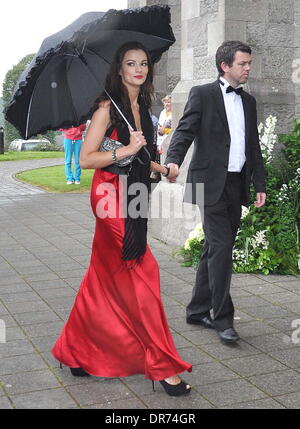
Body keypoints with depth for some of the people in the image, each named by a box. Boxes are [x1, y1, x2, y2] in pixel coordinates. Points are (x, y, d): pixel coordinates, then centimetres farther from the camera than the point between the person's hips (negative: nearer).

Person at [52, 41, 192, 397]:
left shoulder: (141, 107, 15)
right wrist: (126, 150, -22)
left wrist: (161, 168, 19)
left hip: (130, 195, 8)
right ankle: (162, 365, 3)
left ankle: (77, 353, 28)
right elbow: (86, 159, -15)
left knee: (103, 280, 14)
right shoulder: (108, 107, -10)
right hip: (111, 197, -8)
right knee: (140, 274, -6)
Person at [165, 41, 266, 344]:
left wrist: (260, 185, 12)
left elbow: (254, 147, 18)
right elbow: (185, 132, -11)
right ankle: (223, 318, -1)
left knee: (214, 250, 12)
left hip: (236, 185, 7)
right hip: (211, 184, -6)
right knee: (220, 248, -10)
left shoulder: (248, 102, 17)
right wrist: (174, 160, -30)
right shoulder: (202, 94, -1)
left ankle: (197, 311, 23)